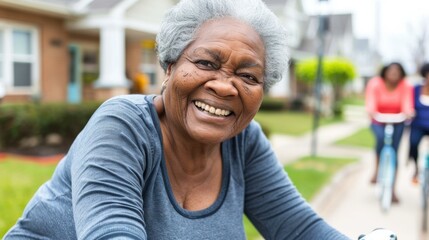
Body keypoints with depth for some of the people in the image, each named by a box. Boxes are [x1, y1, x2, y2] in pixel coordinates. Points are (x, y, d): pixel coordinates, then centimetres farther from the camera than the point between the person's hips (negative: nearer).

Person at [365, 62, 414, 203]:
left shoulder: (405, 86, -10)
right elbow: (370, 102, -24)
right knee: (381, 137, -33)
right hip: (378, 121, -1)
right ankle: (377, 169, -13)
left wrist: (407, 113, -43)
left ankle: (392, 190, 7)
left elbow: (407, 103, -20)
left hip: (397, 122, 1)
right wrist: (371, 112, -46)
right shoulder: (375, 84, -13)